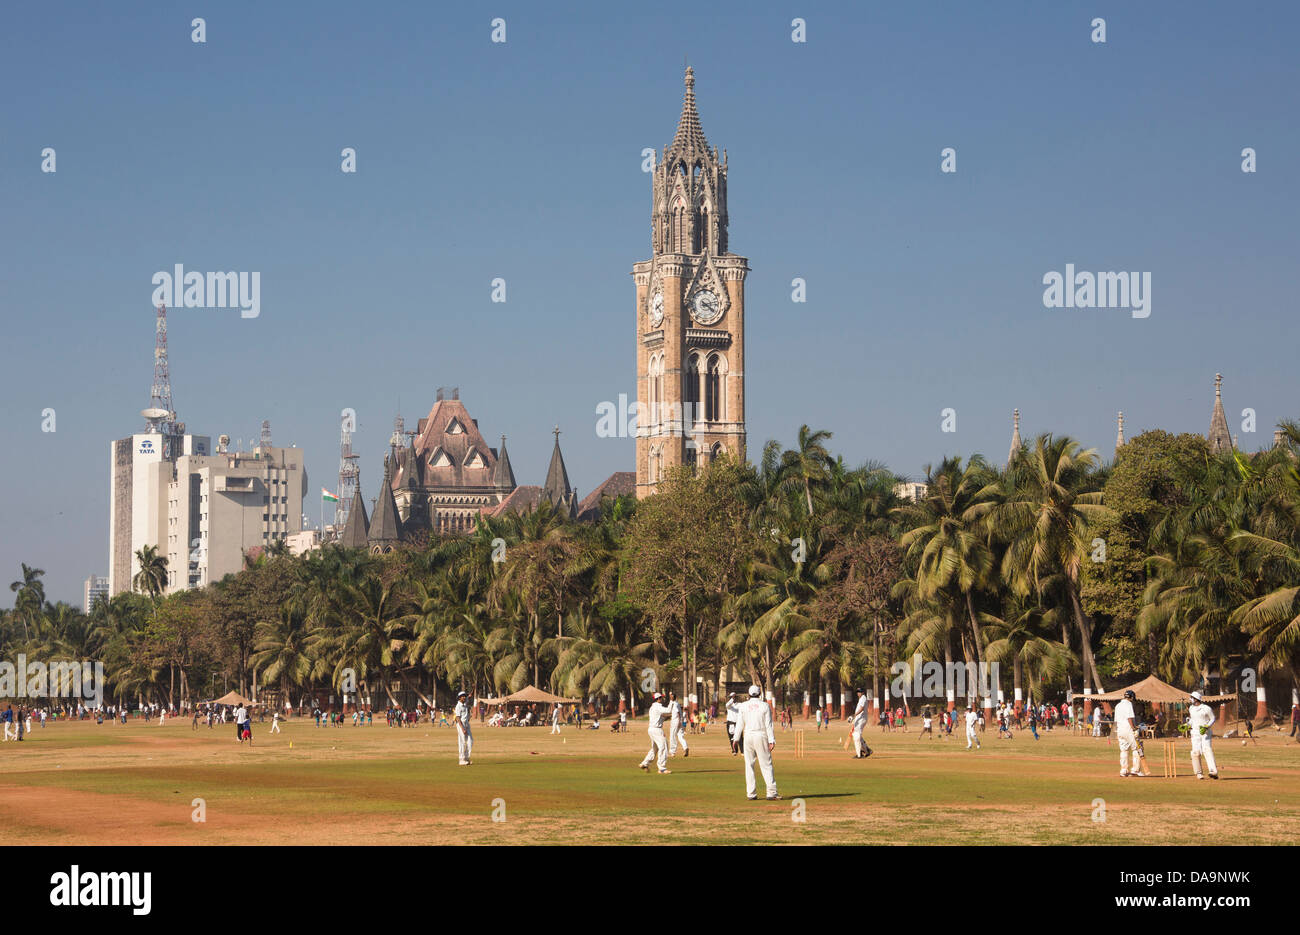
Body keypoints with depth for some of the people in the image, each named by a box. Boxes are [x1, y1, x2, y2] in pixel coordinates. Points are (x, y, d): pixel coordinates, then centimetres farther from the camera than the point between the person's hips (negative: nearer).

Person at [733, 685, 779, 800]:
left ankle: (751, 793, 2)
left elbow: (740, 724, 0)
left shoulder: (743, 706, 4)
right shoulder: (765, 706, 0)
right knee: (766, 765, -1)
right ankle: (771, 792, -8)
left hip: (748, 736, 1)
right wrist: (771, 740, -5)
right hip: (761, 736, -1)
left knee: (749, 765, 6)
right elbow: (768, 725, -4)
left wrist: (736, 738, 5)